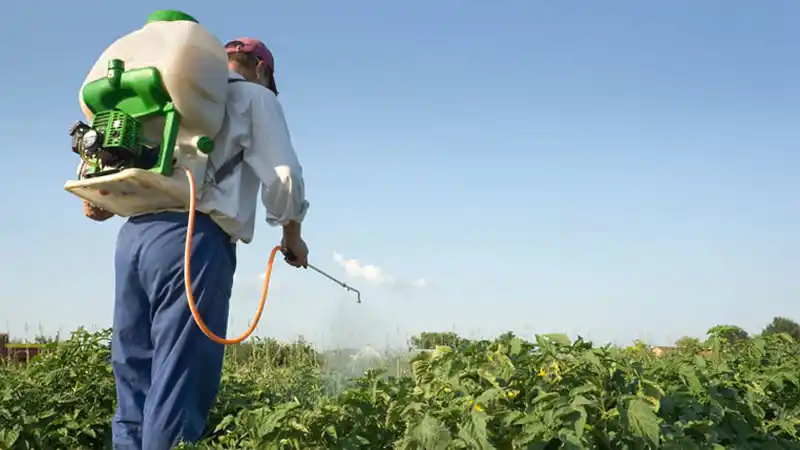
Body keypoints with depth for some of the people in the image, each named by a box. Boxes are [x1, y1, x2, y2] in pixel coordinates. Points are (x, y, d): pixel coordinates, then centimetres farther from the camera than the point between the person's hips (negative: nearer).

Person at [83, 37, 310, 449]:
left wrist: (102, 200, 12)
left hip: (134, 235, 7)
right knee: (177, 394, -8)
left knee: (134, 385, 8)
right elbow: (283, 177, 2)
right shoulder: (254, 97, 11)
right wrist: (292, 236, 15)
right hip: (195, 240, -6)